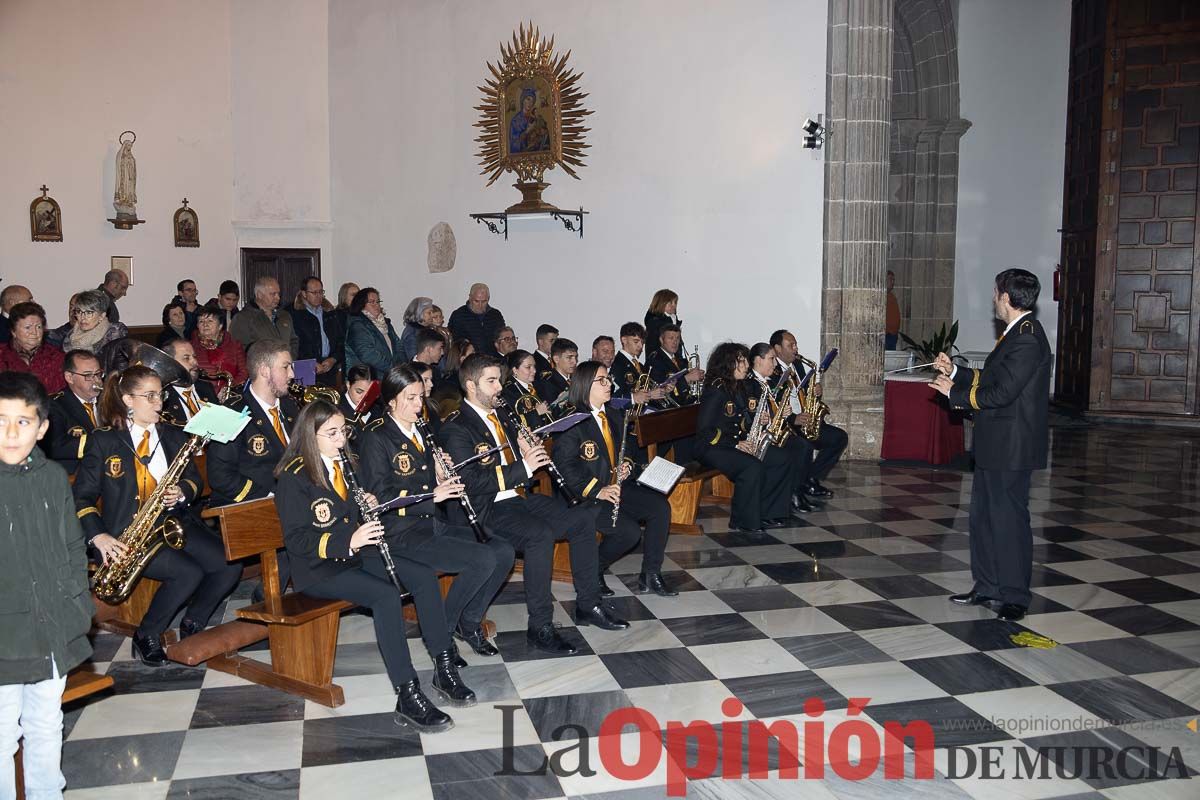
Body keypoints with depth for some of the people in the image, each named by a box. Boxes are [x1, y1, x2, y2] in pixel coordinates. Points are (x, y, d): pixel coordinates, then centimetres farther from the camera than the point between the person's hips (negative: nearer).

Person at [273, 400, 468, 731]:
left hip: (355, 553, 8)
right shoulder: (293, 477, -12)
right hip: (318, 568, -7)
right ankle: (408, 697, -30)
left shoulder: (344, 465, 12)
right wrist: (348, 541, -30)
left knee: (424, 577, -12)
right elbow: (296, 540, -18)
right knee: (386, 595, -31)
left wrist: (369, 507, -2)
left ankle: (444, 667, -4)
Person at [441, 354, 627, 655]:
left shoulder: (500, 416, 15)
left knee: (583, 519, -3)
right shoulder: (456, 428, -12)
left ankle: (588, 605, 7)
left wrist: (529, 452, 0)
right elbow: (471, 481, -22)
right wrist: (523, 467, -23)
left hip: (517, 497, 9)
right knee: (541, 534, -33)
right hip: (485, 509, -9)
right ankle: (539, 627, -23)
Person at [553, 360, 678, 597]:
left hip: (616, 486, 8)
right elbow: (566, 466, -19)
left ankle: (650, 574, -3)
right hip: (584, 495, -8)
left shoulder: (614, 415, 13)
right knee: (629, 531, -24)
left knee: (660, 507, -11)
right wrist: (597, 490, -26)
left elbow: (628, 448, 24)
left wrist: (626, 464, 0)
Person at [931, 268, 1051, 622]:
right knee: (983, 515, 16)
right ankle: (987, 587, 26)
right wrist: (955, 373, 15)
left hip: (1011, 447, -10)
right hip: (995, 446, 10)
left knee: (1010, 519, 0)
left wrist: (954, 393, -13)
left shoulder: (1027, 339, -19)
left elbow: (1001, 393, -23)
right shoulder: (1018, 333, 12)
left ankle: (1015, 596, 12)